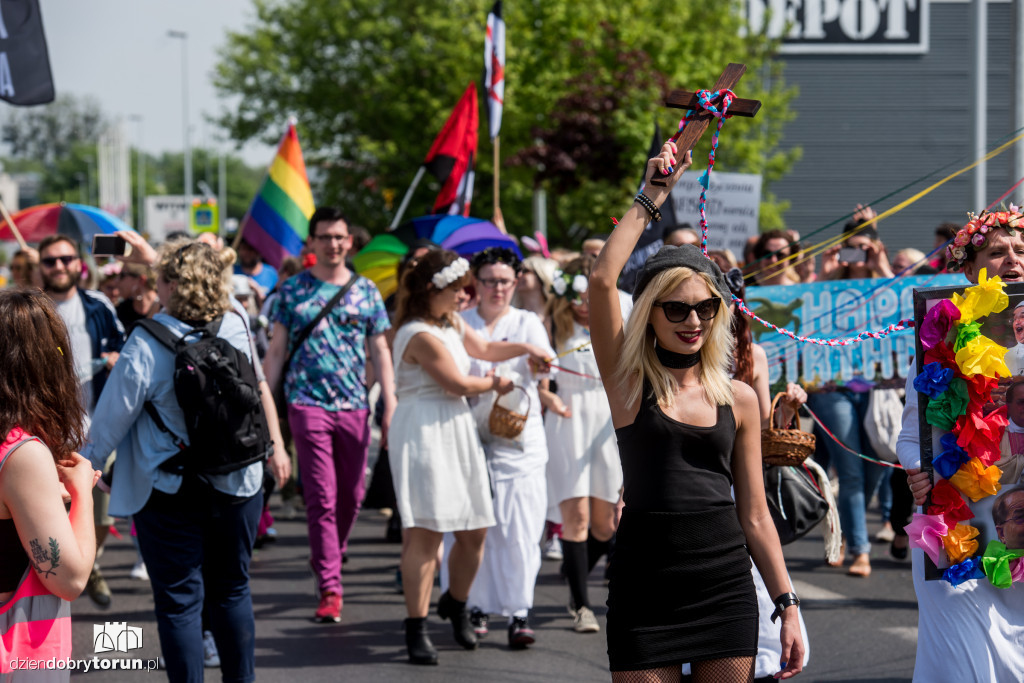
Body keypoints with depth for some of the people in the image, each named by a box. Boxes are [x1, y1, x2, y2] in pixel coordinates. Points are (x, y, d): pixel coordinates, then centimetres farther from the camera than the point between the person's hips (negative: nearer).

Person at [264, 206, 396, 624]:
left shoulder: (366, 291, 8)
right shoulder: (293, 290, 3)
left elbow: (380, 352, 9)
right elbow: (276, 351, 5)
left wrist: (390, 407, 2)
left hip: (355, 406, 3)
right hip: (307, 404, -3)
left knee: (351, 495, 9)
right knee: (322, 497, -7)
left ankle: (328, 562, 33)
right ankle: (330, 590, -8)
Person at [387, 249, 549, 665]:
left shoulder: (452, 323, 14)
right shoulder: (421, 335, -16)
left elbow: (484, 349, 30)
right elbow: (459, 384, -12)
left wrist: (526, 349, 17)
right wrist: (496, 384, 6)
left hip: (457, 431, 9)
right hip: (423, 434, -9)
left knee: (474, 532, 11)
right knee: (425, 532, -11)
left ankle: (455, 604, 35)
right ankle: (416, 629, -6)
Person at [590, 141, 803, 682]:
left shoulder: (738, 399, 8)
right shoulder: (629, 381, 1)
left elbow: (754, 514, 11)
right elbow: (602, 279, -14)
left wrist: (787, 605, 7)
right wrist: (651, 197, -6)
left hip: (726, 583, 3)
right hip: (645, 587, -3)